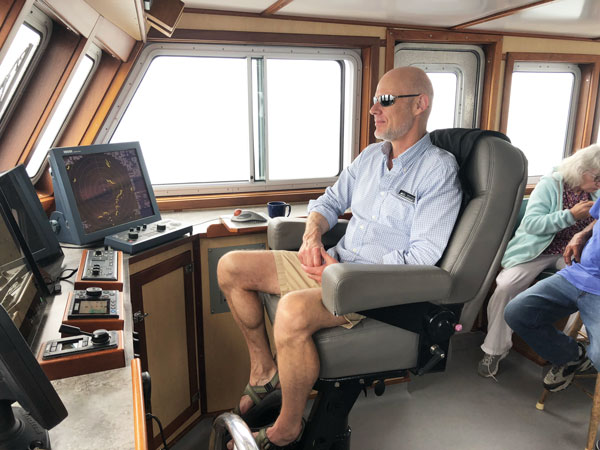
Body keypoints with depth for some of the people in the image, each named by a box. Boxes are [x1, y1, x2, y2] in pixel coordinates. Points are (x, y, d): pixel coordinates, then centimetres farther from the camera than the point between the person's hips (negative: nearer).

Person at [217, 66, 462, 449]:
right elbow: (329, 202, 19)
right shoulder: (371, 155, 12)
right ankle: (265, 368, 14)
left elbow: (422, 256, -18)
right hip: (332, 263, 8)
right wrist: (312, 235, -4)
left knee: (294, 310, -37)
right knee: (231, 267, 2)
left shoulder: (439, 170, -11)